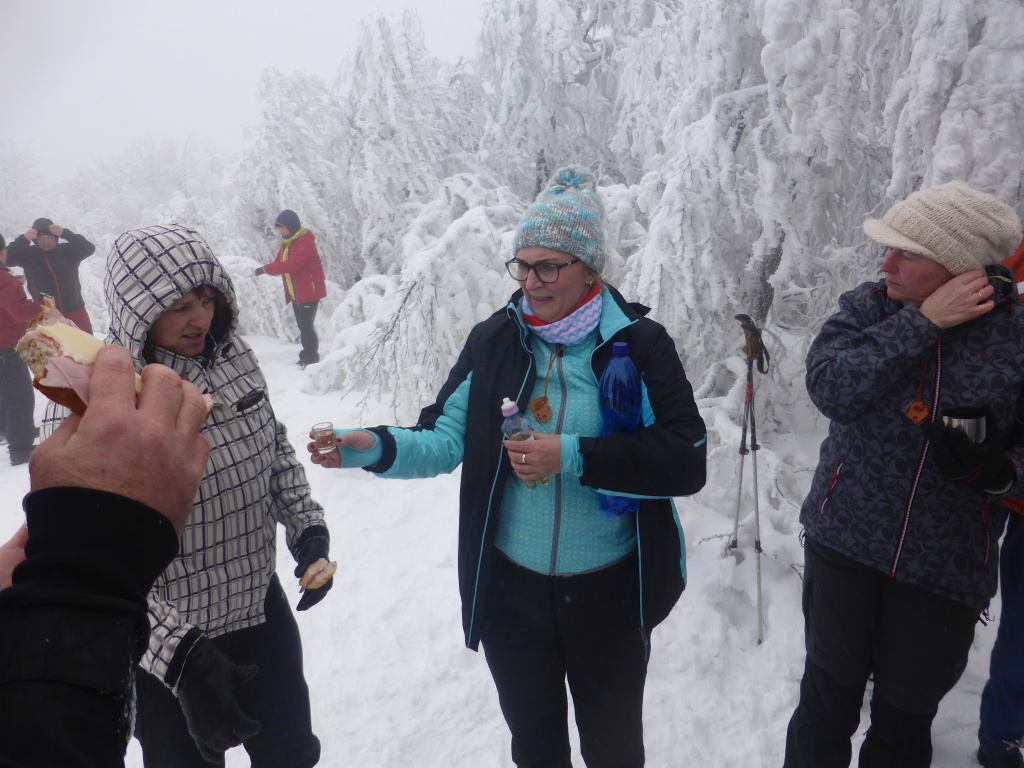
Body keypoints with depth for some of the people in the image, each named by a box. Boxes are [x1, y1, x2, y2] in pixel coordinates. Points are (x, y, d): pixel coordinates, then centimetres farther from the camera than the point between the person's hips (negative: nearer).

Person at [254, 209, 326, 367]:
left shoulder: (305, 241, -16)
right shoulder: (286, 242, 15)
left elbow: (292, 264, -27)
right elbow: (280, 263, 11)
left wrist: (266, 269, -26)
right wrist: (266, 269, -12)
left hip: (309, 292, -10)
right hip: (295, 293, 10)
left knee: (306, 325, -11)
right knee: (302, 325, 15)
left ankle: (312, 359, -5)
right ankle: (307, 356, 25)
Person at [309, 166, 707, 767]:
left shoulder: (640, 343, -12)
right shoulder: (494, 340, -4)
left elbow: (688, 462, -19)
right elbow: (445, 440, -6)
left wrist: (572, 457, -26)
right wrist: (375, 447, -24)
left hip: (608, 592, -1)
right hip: (511, 588, 2)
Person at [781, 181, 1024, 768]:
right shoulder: (867, 308, -2)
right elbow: (831, 388, -20)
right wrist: (921, 322, -20)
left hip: (946, 568, 0)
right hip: (845, 543, 0)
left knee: (906, 719, 17)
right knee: (829, 702, 14)